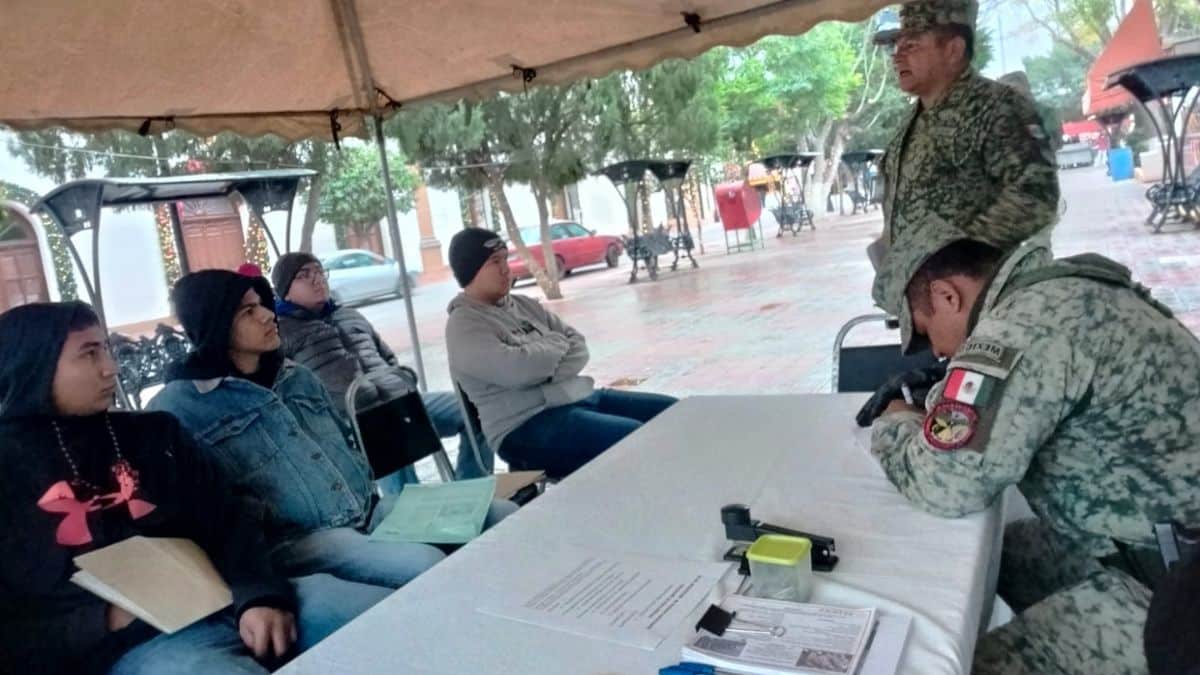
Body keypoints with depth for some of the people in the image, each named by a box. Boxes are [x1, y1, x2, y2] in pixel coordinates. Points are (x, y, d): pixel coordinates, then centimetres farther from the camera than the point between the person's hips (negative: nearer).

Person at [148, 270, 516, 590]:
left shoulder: (298, 377, 17)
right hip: (291, 538, -7)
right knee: (430, 566, -32)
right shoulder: (178, 408, -4)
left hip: (369, 509, 7)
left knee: (506, 515, -4)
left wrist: (365, 495, 8)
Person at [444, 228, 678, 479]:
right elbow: (517, 368, -24)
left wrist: (545, 369, -12)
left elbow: (579, 346, 8)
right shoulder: (463, 325, -8)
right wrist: (556, 344, -5)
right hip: (526, 425, -8)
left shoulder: (524, 305, 15)